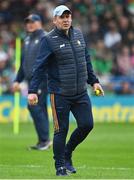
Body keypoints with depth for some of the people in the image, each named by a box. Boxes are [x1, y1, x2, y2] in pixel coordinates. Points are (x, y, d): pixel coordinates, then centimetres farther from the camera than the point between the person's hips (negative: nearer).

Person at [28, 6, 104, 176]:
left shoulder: (78, 35, 10)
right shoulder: (49, 40, -9)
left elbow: (86, 60, 20)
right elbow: (39, 66, -12)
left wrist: (93, 81, 18)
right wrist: (32, 90, -19)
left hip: (81, 92, 6)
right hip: (60, 95, -5)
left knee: (86, 125, 0)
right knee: (61, 130, -2)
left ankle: (67, 154, 23)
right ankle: (60, 166, 10)